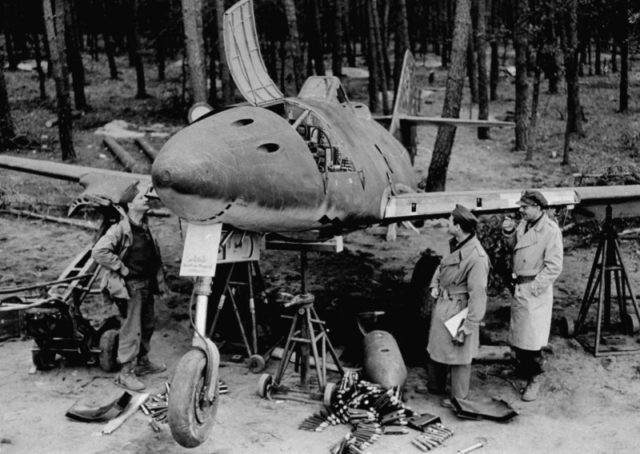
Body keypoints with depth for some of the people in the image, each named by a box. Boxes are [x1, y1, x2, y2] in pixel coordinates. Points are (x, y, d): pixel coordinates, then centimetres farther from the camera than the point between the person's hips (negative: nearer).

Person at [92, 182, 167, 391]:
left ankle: (142, 362, 35)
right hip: (130, 286, -9)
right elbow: (98, 252, -26)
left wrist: (157, 278, 11)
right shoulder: (120, 229, -17)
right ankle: (126, 372, 4)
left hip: (146, 284, 9)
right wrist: (121, 269, -19)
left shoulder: (145, 227, 9)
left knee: (147, 325, 19)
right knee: (132, 329, -5)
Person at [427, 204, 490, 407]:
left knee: (458, 353, 7)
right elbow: (443, 265, 22)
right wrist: (435, 284, 7)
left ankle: (458, 397, 26)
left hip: (458, 309, -9)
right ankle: (435, 386, 43)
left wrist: (468, 327, -22)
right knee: (436, 346, 23)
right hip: (442, 304, 9)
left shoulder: (477, 257, -27)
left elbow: (477, 295, -24)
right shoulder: (456, 244, 0)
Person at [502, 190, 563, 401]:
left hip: (536, 290, -7)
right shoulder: (523, 224, 7)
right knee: (517, 332, 17)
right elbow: (513, 247, 19)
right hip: (519, 286, 7)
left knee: (533, 337, -4)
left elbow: (554, 266, -17)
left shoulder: (551, 230, -15)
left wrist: (535, 287, -19)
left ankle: (534, 380, 8)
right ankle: (521, 368, 36)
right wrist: (508, 232, 0)